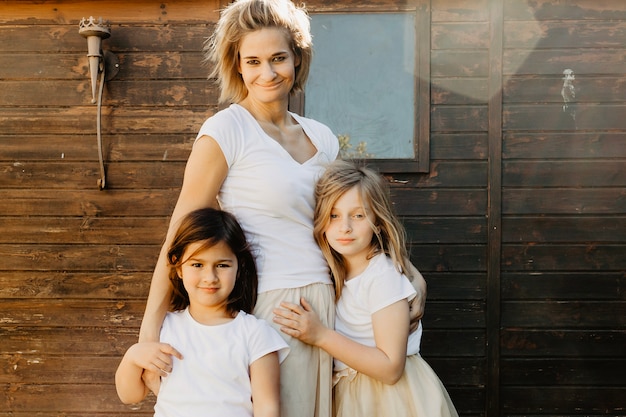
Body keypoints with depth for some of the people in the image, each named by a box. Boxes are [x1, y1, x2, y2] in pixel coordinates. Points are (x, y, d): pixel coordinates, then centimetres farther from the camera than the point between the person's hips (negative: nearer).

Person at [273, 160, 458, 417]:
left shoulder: (384, 276, -21)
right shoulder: (337, 271, 0)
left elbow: (390, 369, -25)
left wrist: (321, 335, -26)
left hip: (391, 396, -6)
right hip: (349, 395, 6)